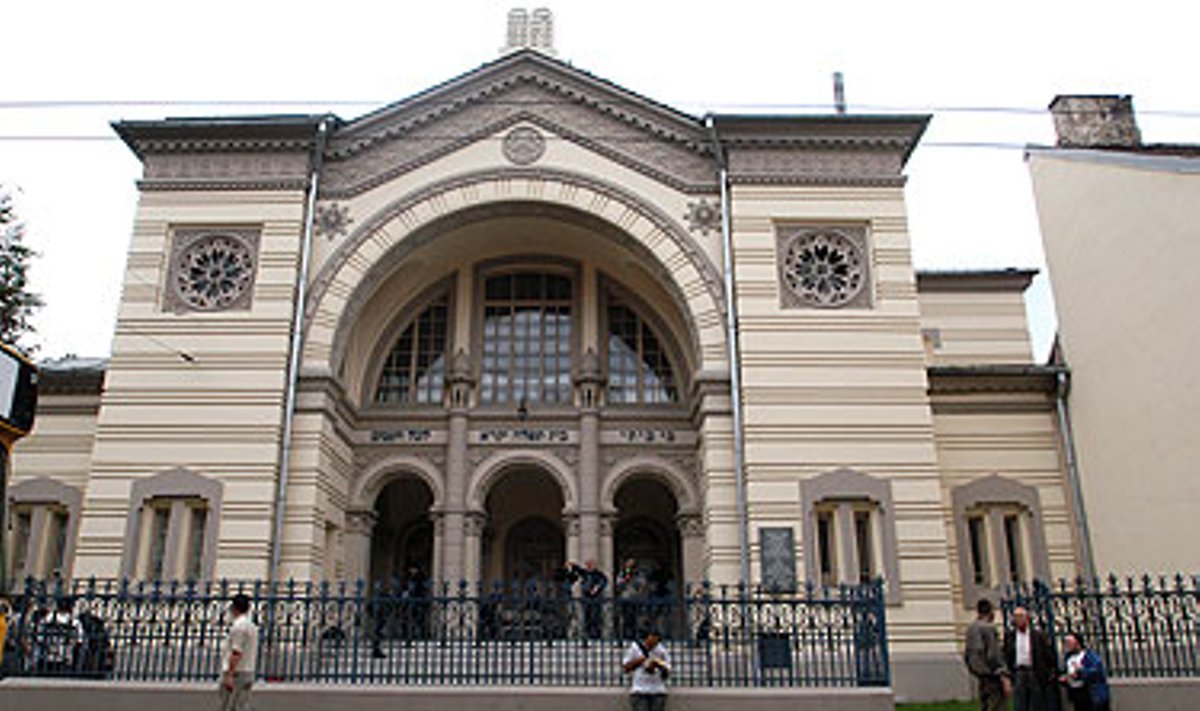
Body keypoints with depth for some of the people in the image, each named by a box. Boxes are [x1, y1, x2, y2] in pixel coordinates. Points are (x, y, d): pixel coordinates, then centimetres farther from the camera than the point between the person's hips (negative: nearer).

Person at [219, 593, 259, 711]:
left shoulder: (238, 626, -14)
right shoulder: (252, 626, 15)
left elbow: (236, 653, -21)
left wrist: (229, 675, -22)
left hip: (236, 673, -9)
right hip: (248, 673, 9)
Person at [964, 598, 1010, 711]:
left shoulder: (971, 628, 10)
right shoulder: (988, 628, -15)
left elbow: (967, 654, 15)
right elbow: (994, 655, -19)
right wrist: (1004, 678, -17)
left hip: (979, 674, 9)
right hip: (992, 676, -9)